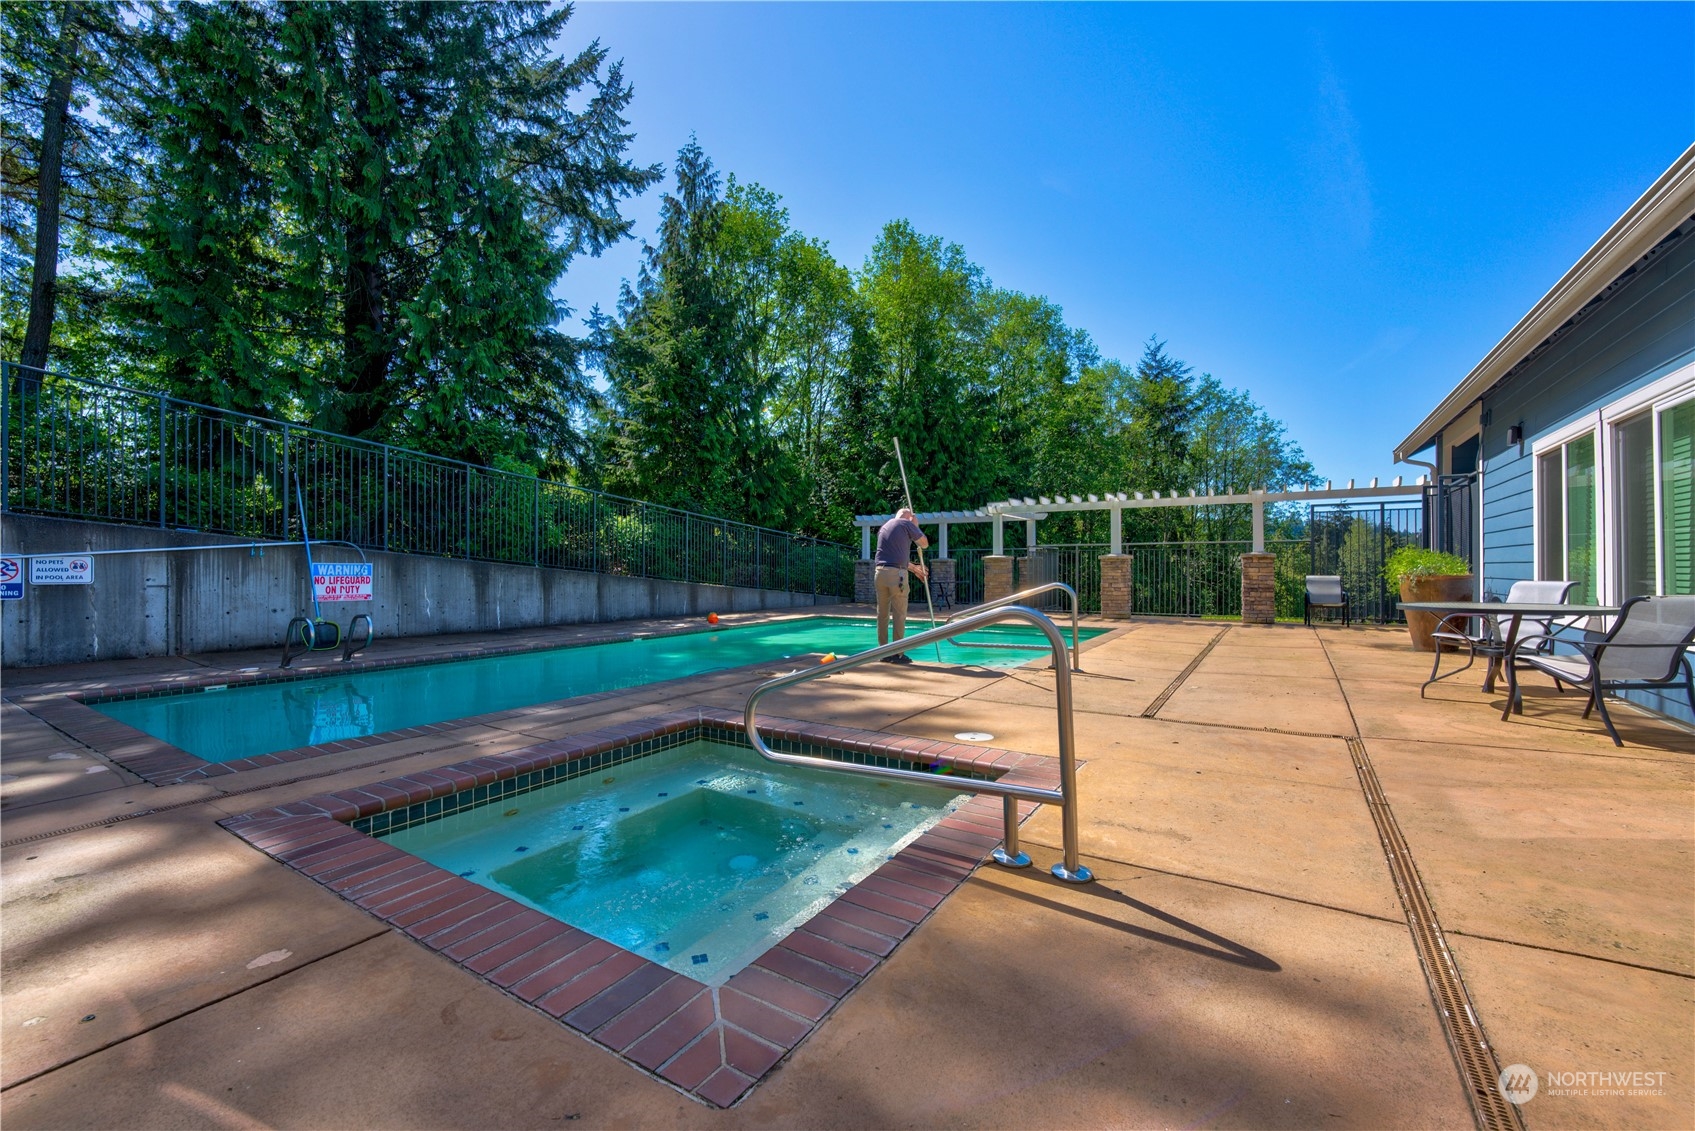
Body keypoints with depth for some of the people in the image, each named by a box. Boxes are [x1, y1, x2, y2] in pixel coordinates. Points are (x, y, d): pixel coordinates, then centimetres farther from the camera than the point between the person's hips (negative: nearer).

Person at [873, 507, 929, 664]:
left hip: (881, 572, 7)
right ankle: (898, 654, 2)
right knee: (899, 614, -1)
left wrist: (915, 568, 35)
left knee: (882, 614, 9)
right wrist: (916, 525, 24)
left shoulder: (884, 527, 24)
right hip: (896, 574, -7)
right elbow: (924, 543, 11)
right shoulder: (906, 524, 3)